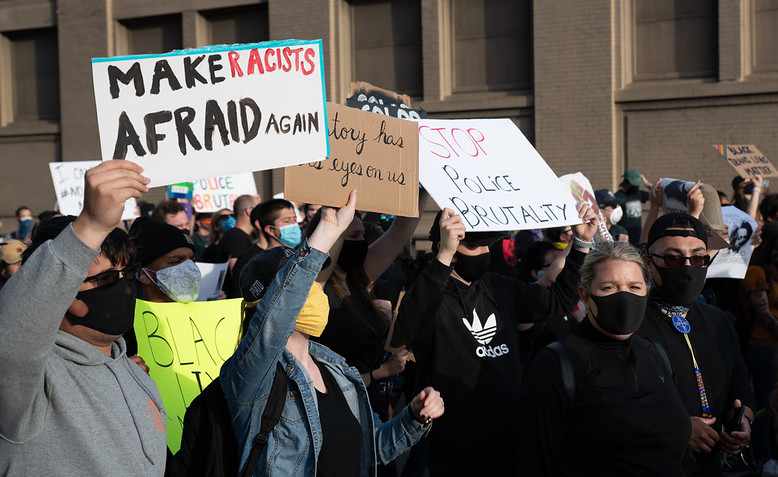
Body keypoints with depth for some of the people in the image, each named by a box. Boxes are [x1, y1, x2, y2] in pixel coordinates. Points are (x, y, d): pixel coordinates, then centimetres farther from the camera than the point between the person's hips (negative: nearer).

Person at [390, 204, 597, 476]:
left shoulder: (500, 289, 10)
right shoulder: (430, 292, -13)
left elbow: (559, 300, 17)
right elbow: (406, 332, -35)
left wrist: (582, 244, 5)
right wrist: (443, 257, -43)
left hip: (509, 438, 7)